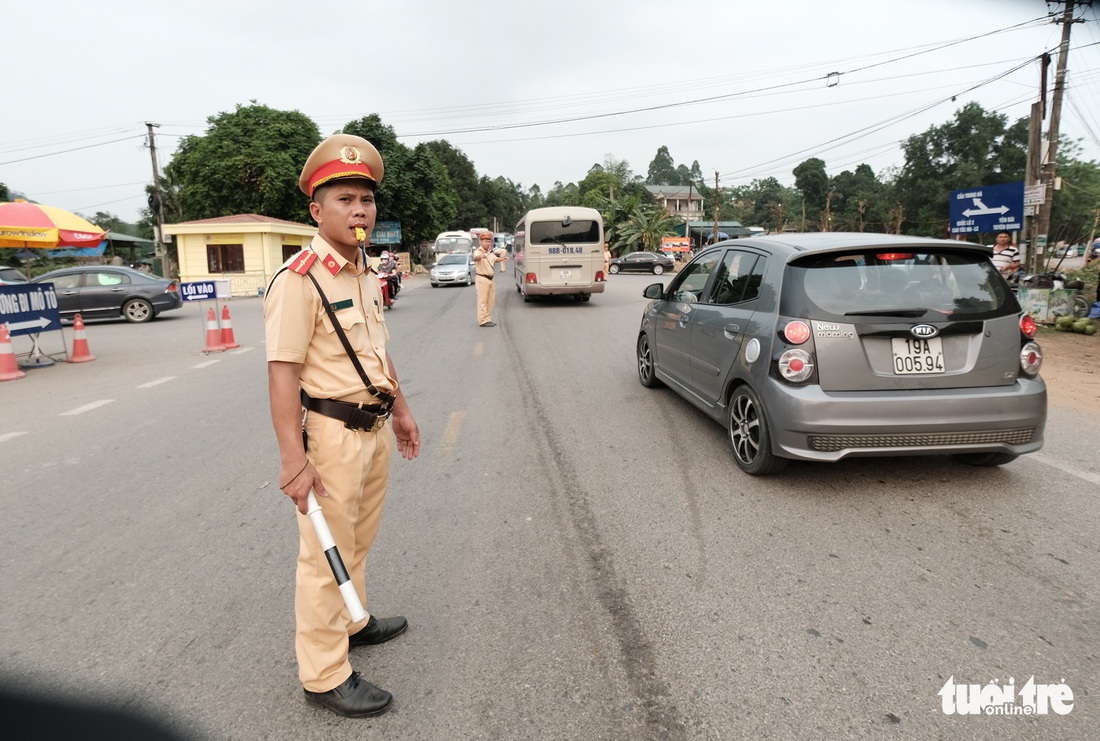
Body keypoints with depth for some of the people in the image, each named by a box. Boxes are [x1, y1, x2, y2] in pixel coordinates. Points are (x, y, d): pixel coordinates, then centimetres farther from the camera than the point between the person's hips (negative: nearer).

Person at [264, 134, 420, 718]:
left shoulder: (366, 273, 11)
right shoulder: (299, 279, -17)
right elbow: (282, 371, -21)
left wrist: (399, 408, 22)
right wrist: (293, 459, -24)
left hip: (374, 429, 8)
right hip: (332, 434, -8)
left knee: (358, 539, 22)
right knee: (326, 555, 3)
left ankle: (353, 621, 43)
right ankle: (324, 676, 18)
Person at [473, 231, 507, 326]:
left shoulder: (490, 252, 14)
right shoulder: (478, 251, -13)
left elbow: (495, 259, 30)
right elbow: (475, 258, -35)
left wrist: (502, 258, 8)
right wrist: (481, 256, -59)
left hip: (491, 279, 9)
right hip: (482, 279, -9)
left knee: (491, 301, 13)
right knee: (482, 301, -8)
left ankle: (488, 319, 22)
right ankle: (483, 321, -7)